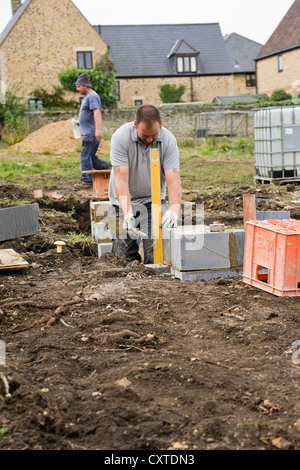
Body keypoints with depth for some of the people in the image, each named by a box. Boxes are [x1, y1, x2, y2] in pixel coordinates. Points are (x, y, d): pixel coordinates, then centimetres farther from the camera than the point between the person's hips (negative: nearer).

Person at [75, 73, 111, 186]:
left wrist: (98, 130, -34)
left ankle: (88, 181, -3)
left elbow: (97, 113, -25)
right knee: (91, 157, 13)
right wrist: (81, 122, 21)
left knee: (85, 157, -7)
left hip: (91, 133, -10)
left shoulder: (92, 96, -13)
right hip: (88, 133, 10)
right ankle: (110, 168, 14)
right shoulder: (87, 96, 21)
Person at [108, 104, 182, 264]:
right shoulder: (120, 137, -21)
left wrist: (174, 209, -40)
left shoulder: (168, 140, -16)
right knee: (126, 257, -2)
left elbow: (173, 181, -21)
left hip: (153, 199, 1)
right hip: (124, 201, -1)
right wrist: (127, 212, -39)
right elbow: (121, 180, -26)